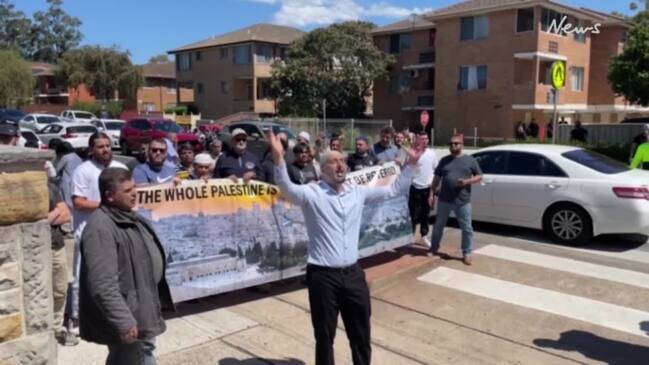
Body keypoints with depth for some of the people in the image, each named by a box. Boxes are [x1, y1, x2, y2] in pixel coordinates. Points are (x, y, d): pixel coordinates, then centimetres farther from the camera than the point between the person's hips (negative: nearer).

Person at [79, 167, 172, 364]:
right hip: (128, 317, -9)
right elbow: (103, 285, -30)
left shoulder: (129, 216, 7)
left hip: (141, 307, 9)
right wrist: (123, 321, -29)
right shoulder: (101, 228, -26)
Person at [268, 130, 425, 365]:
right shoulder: (312, 193, -8)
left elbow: (393, 190, 15)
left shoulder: (358, 192, 8)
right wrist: (279, 158, -43)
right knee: (325, 337, 11)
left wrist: (411, 164, 8)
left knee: (361, 334, 19)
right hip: (323, 276, -4)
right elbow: (288, 190, -27)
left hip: (353, 273, 5)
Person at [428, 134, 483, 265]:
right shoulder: (444, 160, 8)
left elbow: (479, 177, 3)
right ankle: (434, 248, 28)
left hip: (463, 201, -2)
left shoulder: (470, 160, 3)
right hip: (444, 200, 2)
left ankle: (466, 253, 14)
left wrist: (467, 181, -14)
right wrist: (432, 194, 4)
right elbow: (437, 178, 11)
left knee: (467, 228, 1)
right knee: (439, 225, 12)